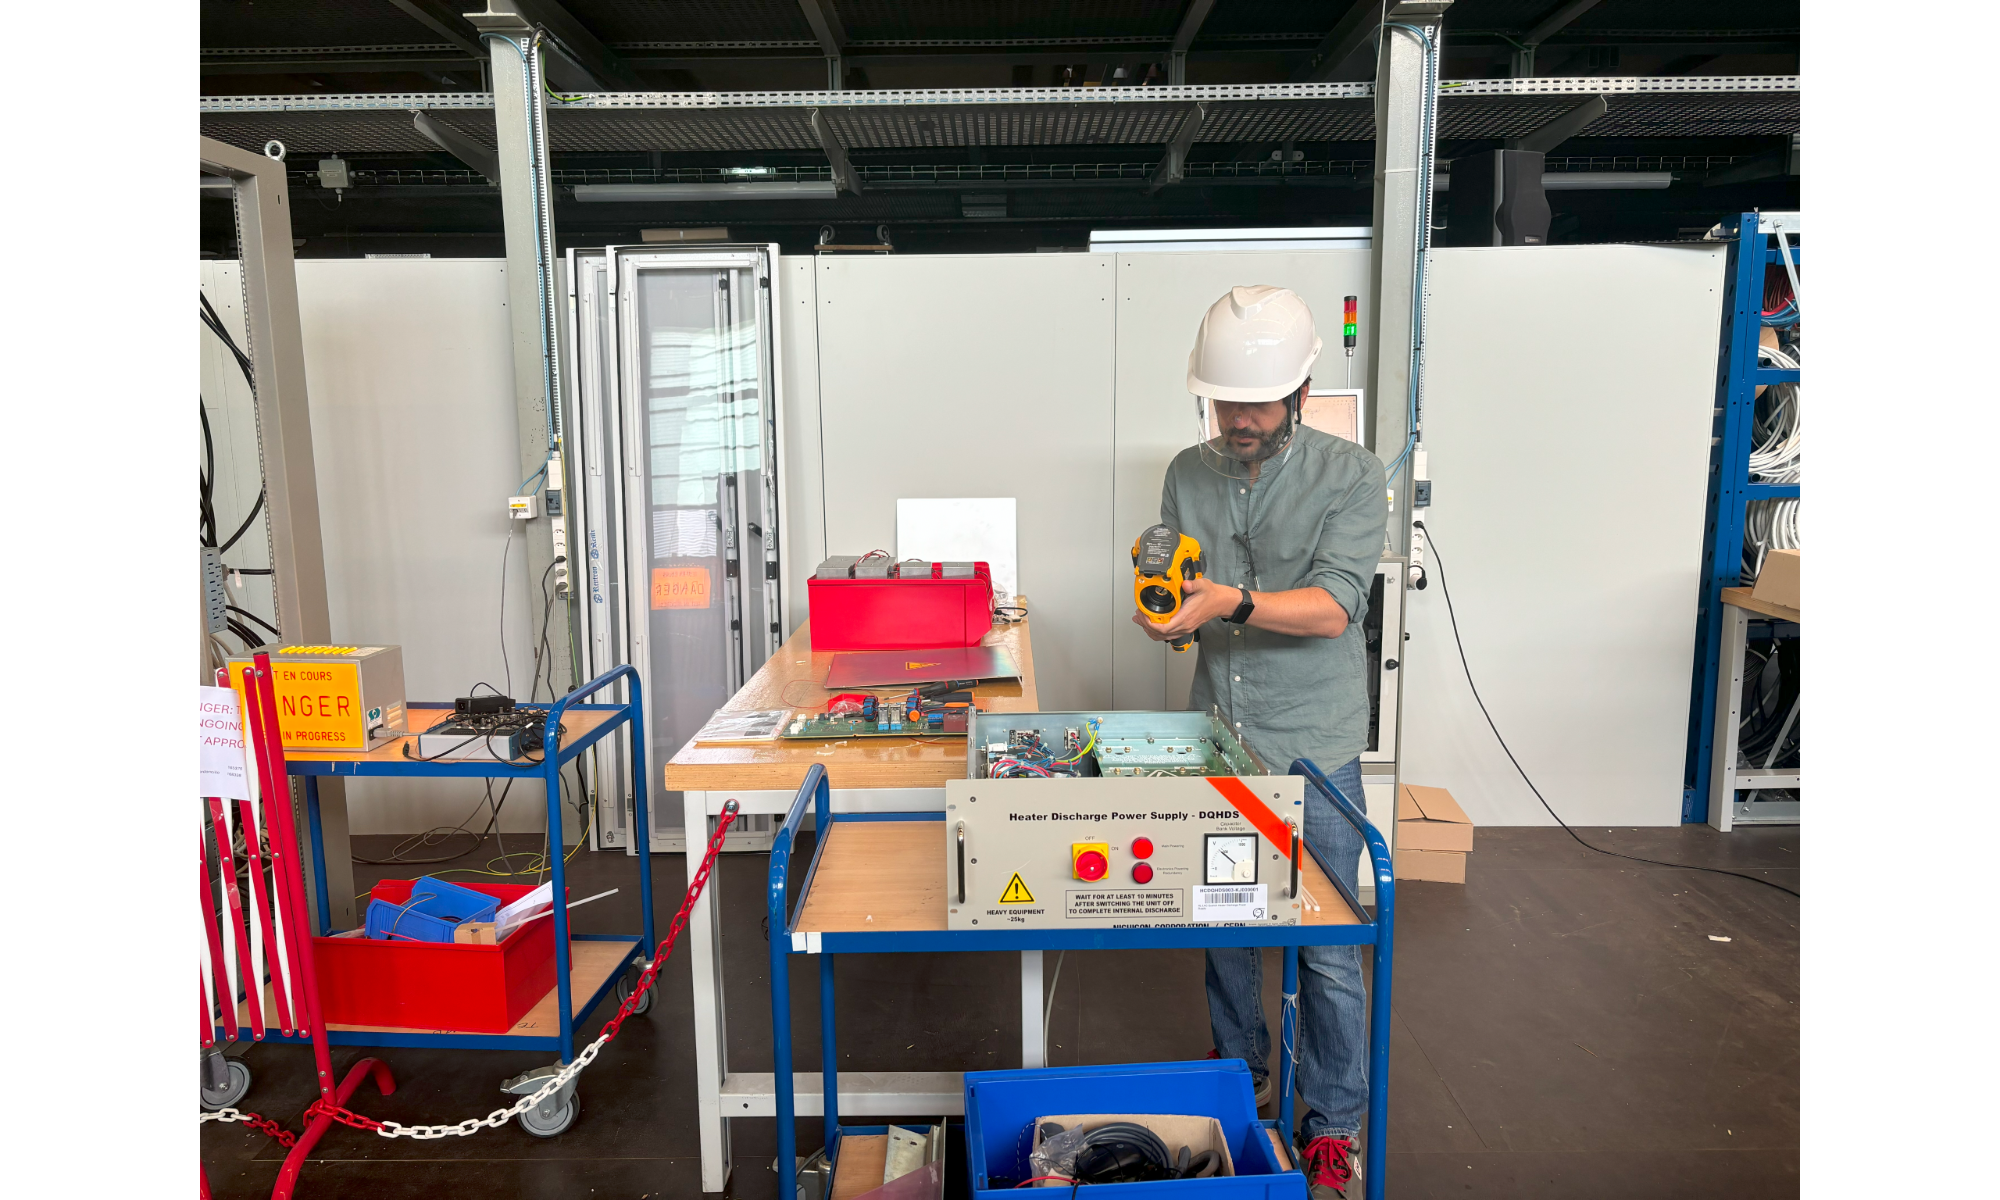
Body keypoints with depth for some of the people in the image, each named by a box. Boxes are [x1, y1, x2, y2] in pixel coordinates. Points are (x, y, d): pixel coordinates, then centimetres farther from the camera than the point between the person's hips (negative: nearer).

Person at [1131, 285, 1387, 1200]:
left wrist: (1233, 602, -34)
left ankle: (1334, 1126, 23)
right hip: (1217, 738, 4)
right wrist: (1162, 610, -17)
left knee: (1326, 947, 3)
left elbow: (1334, 604, -19)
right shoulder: (1188, 473, 5)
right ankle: (1239, 1074, 39)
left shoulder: (1349, 475, -7)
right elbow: (1182, 612, 6)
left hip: (1314, 749, -4)